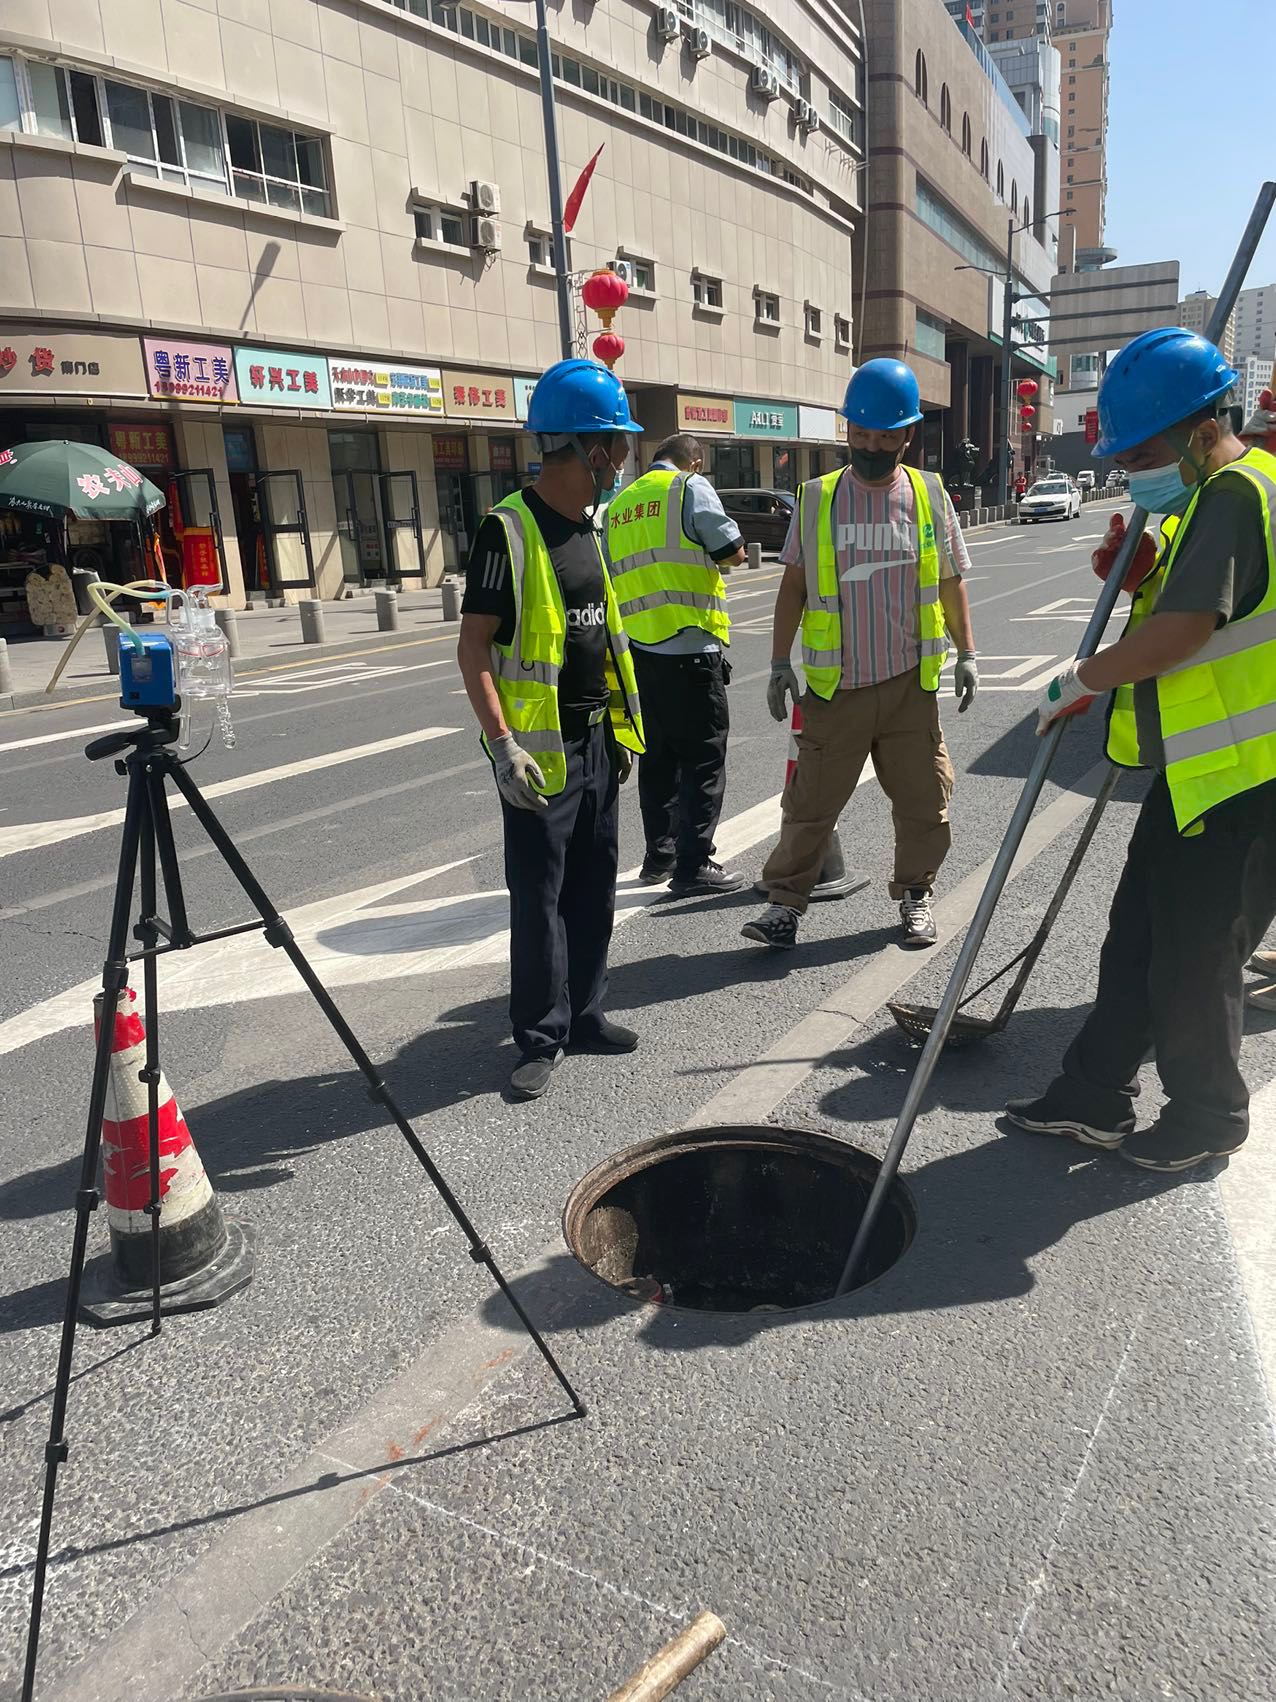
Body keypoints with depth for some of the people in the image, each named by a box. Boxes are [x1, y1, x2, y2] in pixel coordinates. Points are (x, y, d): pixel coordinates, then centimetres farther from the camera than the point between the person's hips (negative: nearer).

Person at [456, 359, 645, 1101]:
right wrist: (503, 743, -23)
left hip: (596, 739, 8)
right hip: (540, 749, -8)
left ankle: (583, 1012, 26)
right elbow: (474, 646, -15)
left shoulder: (589, 526, 11)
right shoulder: (510, 529, -13)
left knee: (593, 886, 13)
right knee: (539, 894, 0)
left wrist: (621, 727, 16)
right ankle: (543, 1036, 12)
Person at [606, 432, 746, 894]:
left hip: (637, 646, 7)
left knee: (657, 756, 16)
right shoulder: (691, 488, -4)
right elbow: (734, 552, -7)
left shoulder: (618, 504, 16)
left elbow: (611, 576, 20)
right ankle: (694, 865, -1)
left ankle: (659, 855, 22)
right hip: (689, 646, -7)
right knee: (703, 757, -1)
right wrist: (706, 554, 12)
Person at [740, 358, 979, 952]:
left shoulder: (929, 496, 5)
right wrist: (780, 663, 1)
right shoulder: (817, 499, 2)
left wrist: (967, 653, 8)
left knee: (922, 798, 8)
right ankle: (785, 900, 12)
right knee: (811, 799, 1)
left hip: (909, 682, 1)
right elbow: (794, 585, 6)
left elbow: (950, 582, 12)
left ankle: (915, 896, 25)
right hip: (835, 686, -1)